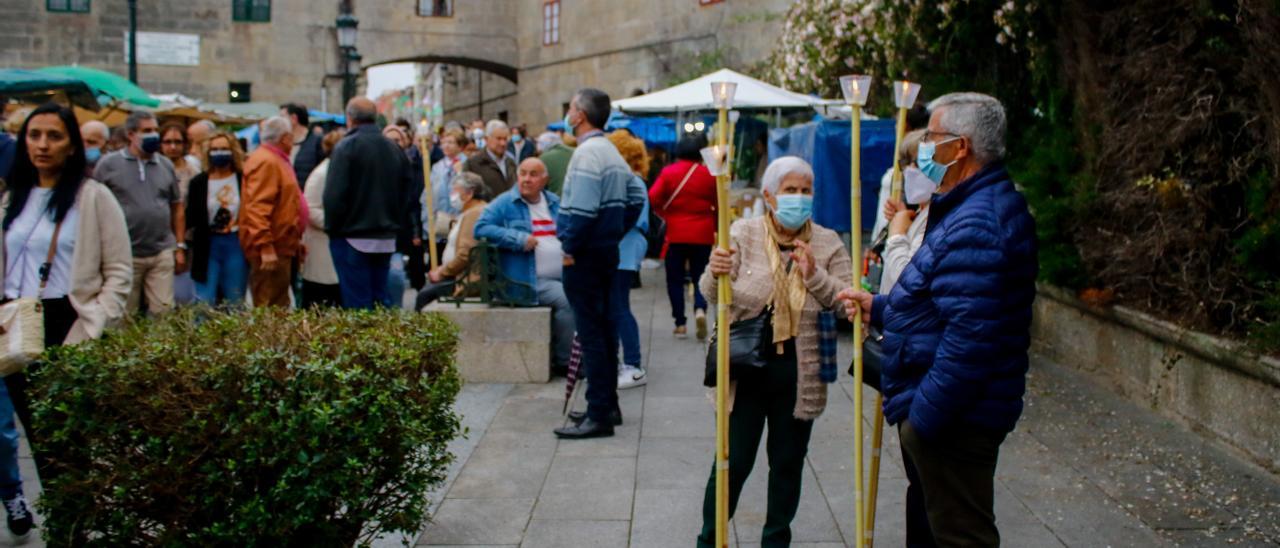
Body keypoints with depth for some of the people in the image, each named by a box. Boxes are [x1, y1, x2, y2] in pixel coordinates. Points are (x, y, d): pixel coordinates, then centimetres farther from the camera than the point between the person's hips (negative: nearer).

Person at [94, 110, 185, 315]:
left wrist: (180, 246, 10)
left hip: (162, 254, 3)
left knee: (164, 312, 1)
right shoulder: (108, 164, -2)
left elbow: (177, 207, 14)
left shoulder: (166, 165, 9)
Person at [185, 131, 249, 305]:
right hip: (208, 245, 1)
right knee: (205, 301, -1)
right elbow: (191, 217, 5)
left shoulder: (244, 180, -1)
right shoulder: (198, 182, 3)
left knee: (235, 302, 8)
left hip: (237, 244, -1)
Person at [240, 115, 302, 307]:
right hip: (271, 250, -11)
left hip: (281, 247, 11)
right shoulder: (266, 163, -15)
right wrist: (266, 248, -27)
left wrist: (295, 240, 25)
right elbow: (257, 207, -23)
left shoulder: (276, 160, 19)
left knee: (279, 305, 14)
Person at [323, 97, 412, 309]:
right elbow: (406, 195, 13)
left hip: (353, 238, -6)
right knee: (380, 299, 11)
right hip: (386, 239, 6)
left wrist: (332, 228, -3)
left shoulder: (346, 147, -10)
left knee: (357, 302, -3)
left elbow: (334, 195, -15)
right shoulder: (395, 149, 10)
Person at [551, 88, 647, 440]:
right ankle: (609, 405, 23)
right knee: (605, 328, 15)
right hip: (608, 251, 10)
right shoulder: (611, 151, 14)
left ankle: (599, 415, -4)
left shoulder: (587, 152, -16)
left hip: (585, 256, -10)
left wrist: (570, 246, -15)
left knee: (591, 334, -7)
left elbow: (581, 209, -25)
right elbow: (637, 195, 18)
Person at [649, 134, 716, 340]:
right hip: (703, 234, 1)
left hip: (676, 233, -1)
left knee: (675, 278, 9)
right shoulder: (709, 175, -1)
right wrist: (715, 226, 16)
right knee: (700, 276, 11)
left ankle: (680, 323, 6)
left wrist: (664, 213, 7)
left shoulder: (669, 172, -4)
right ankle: (700, 309, -16)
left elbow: (653, 198, -12)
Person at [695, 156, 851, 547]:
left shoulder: (828, 243, 4)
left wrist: (815, 276, -19)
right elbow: (713, 296, -10)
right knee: (733, 462, 2)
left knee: (788, 461, 14)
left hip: (800, 373, 3)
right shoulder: (743, 234, -3)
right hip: (746, 368, -2)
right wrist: (715, 275, -32)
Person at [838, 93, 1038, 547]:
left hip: (953, 419, -11)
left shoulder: (975, 226, -25)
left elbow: (969, 335, -30)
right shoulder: (971, 209, 13)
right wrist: (879, 309, 14)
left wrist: (922, 418, -24)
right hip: (950, 412, 11)